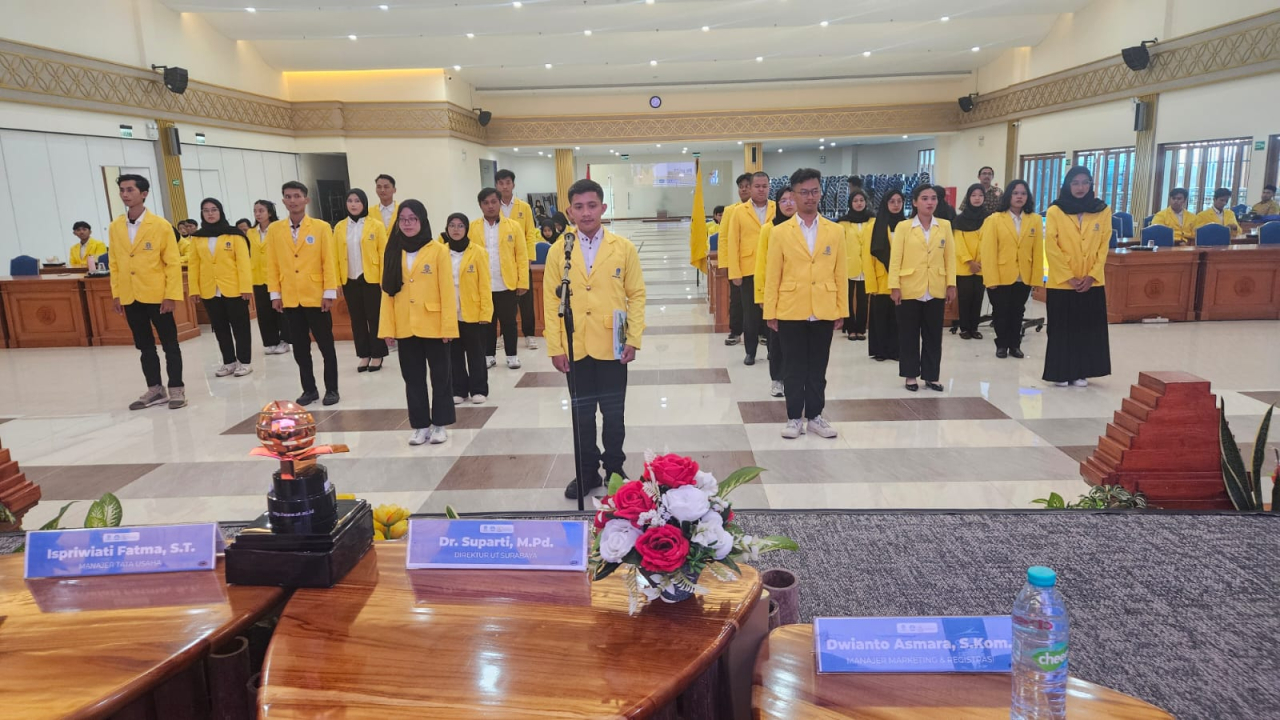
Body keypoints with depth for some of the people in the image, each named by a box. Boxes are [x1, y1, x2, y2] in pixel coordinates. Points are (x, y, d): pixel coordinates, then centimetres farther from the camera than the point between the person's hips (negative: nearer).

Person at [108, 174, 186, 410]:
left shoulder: (160, 225, -6)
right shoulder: (115, 227, 6)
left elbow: (173, 263, -8)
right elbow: (114, 264, 10)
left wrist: (171, 295, -12)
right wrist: (116, 294, 6)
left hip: (156, 295, -4)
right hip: (130, 297, 5)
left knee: (169, 344, 3)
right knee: (145, 346, 12)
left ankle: (176, 389, 11)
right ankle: (155, 390, 21)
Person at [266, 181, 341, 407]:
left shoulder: (321, 227, -2)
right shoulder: (274, 229, 6)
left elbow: (329, 262, -5)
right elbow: (272, 264, 6)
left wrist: (329, 292, -10)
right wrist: (275, 294, 2)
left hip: (316, 297, -3)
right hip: (290, 299, 3)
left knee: (326, 345, 4)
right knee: (300, 348, 9)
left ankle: (331, 389, 14)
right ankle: (309, 389, 20)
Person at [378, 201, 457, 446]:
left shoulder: (438, 250, -6)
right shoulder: (393, 252, 5)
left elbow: (447, 291, -8)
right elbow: (387, 292, 4)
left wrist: (448, 325, -13)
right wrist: (387, 327, -1)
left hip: (434, 326, -3)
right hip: (404, 328, 3)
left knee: (440, 375, 7)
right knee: (413, 377, 10)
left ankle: (440, 424, 20)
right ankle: (420, 425, 21)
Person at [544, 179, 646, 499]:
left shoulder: (624, 248, -1)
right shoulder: (558, 251, 1)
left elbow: (636, 294, 0)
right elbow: (551, 301, 1)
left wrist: (633, 339, -6)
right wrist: (555, 347, -3)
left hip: (611, 346, -1)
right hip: (575, 348, 1)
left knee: (614, 413, 9)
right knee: (582, 413, 11)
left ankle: (614, 470, 25)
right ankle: (587, 472, 25)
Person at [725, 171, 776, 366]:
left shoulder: (778, 209, 5)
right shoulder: (739, 211, 3)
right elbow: (732, 243, 0)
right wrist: (735, 273, -7)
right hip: (748, 271, 0)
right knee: (750, 314, 7)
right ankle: (750, 352, 17)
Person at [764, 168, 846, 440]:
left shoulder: (836, 231, 4)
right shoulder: (780, 232, -1)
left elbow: (841, 274, 5)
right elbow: (772, 276, -1)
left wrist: (841, 311, 3)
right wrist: (770, 312, -4)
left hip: (824, 312, 2)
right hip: (791, 312, -1)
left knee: (818, 368, 10)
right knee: (793, 368, 6)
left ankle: (815, 416, 21)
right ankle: (794, 418, 17)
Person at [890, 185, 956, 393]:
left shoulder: (945, 226, 6)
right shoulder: (903, 227, -2)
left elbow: (950, 257, 6)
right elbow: (895, 259, -5)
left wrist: (951, 284, 1)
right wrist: (894, 286, -11)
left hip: (936, 291, 2)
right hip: (910, 290, -2)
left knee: (933, 335, 8)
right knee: (909, 335, 5)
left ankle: (931, 376, 18)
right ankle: (910, 375, 16)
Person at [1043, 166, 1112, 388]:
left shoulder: (1103, 211, 4)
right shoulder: (1055, 211, -4)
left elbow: (1103, 247, 3)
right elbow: (1051, 248, -8)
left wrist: (1091, 276, -8)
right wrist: (1069, 277, -12)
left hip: (1092, 282, 3)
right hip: (1061, 282, -2)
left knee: (1088, 328, 6)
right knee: (1061, 329, 3)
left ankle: (1080, 372, 15)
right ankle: (1060, 373, 12)